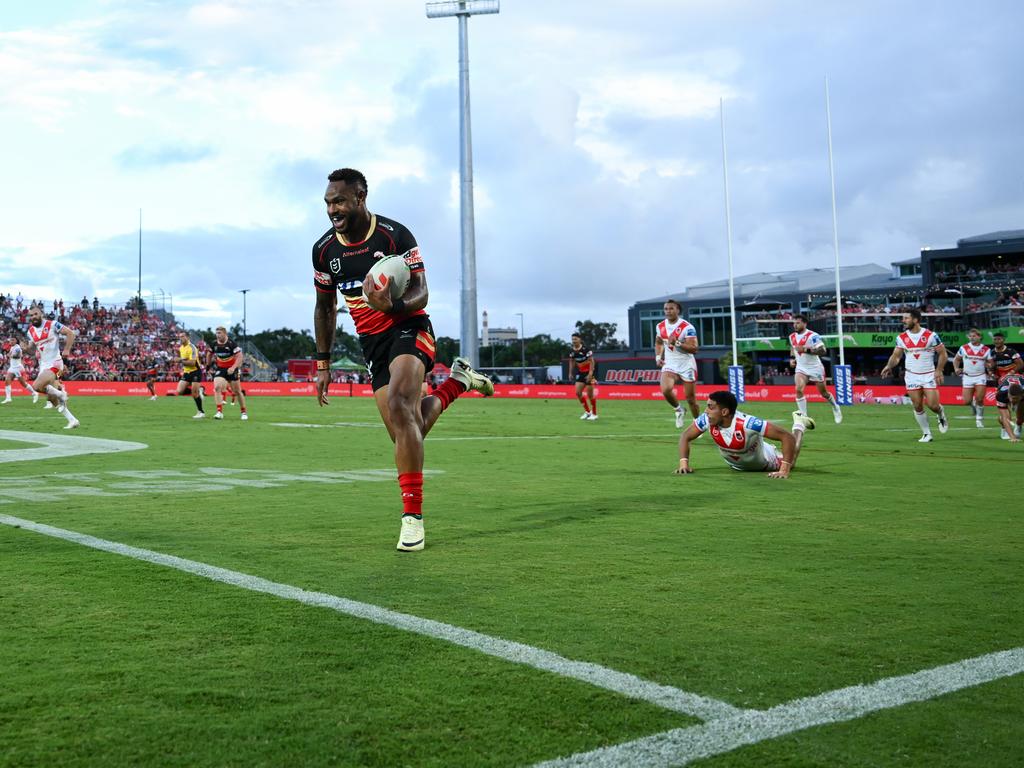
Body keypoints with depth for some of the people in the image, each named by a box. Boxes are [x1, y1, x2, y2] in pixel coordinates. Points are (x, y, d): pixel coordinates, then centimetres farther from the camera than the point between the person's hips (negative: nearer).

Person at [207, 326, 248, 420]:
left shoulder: (231, 344, -17)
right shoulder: (214, 343, -3)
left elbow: (240, 356, -21)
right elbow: (210, 354, 17)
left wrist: (233, 368, -31)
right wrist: (208, 365, 18)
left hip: (231, 369, -3)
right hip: (220, 369, 3)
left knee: (237, 391, 3)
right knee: (217, 387, -19)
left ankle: (244, 412, 18)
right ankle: (219, 412, -18)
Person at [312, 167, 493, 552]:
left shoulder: (395, 235, -13)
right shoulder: (323, 250, 1)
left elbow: (420, 292, -14)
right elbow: (325, 307, 13)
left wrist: (391, 305, -36)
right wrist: (323, 364, 11)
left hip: (409, 328, -5)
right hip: (372, 343, 5)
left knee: (398, 405, -29)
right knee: (407, 433, 0)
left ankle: (413, 515, -24)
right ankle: (458, 380, 30)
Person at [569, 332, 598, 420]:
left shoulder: (586, 349, -19)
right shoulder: (572, 351, -1)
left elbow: (591, 361, -19)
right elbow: (571, 362, 14)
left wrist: (590, 374, -25)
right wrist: (570, 373, 11)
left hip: (589, 372, -6)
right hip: (580, 373, 6)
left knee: (590, 394, -3)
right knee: (578, 392, -3)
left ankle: (594, 414, 12)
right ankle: (587, 411, 13)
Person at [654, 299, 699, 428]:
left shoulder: (687, 327, -14)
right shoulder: (660, 326, 3)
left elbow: (694, 349, -19)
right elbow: (658, 343, 22)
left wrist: (677, 343, -29)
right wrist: (658, 357, 6)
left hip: (686, 365, -3)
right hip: (669, 365, 3)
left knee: (691, 398, 4)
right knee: (666, 390, -24)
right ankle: (678, 410, 5)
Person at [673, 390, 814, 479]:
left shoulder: (746, 423, -47)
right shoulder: (706, 420, -34)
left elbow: (787, 437, -46)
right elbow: (685, 437, -18)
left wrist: (784, 471, -50)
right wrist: (684, 463, -33)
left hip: (764, 463, -4)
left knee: (789, 463, 27)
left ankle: (799, 425, 45)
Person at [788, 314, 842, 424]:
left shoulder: (812, 336, -18)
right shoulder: (792, 337, 3)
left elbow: (823, 351, -25)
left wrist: (806, 349, -33)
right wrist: (792, 359, 6)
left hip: (815, 368, -4)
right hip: (801, 368, 4)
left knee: (823, 393, 11)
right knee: (799, 389, -21)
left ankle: (836, 407, 41)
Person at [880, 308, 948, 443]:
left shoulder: (931, 335, -10)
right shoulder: (901, 338, 0)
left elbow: (942, 353, -4)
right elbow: (896, 356, 3)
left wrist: (938, 371, -14)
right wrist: (889, 366, -17)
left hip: (929, 375, -3)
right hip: (912, 376, 3)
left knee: (932, 405, -8)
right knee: (917, 407, 2)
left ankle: (941, 415, 27)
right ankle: (926, 434, 15)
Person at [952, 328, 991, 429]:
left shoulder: (986, 350, -1)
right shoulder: (963, 348, -1)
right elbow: (956, 359, 12)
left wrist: (989, 366, -17)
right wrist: (956, 369, -3)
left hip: (980, 376, -1)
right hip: (967, 376, 1)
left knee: (979, 399, -10)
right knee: (967, 401, -3)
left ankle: (979, 419, 8)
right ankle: (973, 404, 34)